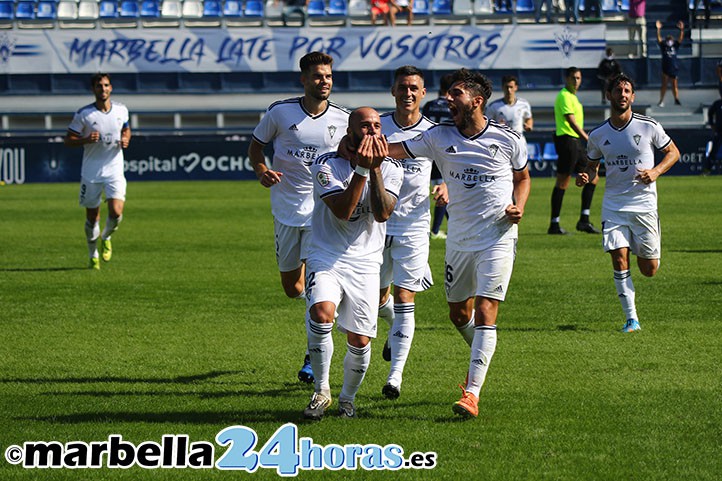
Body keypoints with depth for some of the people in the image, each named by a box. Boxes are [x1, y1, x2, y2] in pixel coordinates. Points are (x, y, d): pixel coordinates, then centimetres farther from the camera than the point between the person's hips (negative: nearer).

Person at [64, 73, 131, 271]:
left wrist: (126, 140, -3)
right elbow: (68, 140, -4)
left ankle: (106, 237, 19)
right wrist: (87, 140, -22)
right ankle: (93, 256, 26)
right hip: (91, 172, -1)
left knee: (116, 213, -14)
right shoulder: (83, 114, -8)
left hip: (114, 170, 1)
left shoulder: (121, 110, 1)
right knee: (92, 217, 6)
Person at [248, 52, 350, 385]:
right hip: (287, 210, 2)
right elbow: (255, 145, 9)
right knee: (292, 288, 8)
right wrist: (261, 170, -11)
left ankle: (313, 358, -2)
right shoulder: (281, 112, -4)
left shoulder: (343, 119, -2)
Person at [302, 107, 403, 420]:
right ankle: (321, 391, -11)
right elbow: (342, 211, -19)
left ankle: (347, 399, 25)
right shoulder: (326, 166, -7)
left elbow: (382, 213, -14)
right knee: (322, 314, -30)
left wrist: (375, 169, -21)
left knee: (360, 342, -4)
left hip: (366, 265, 3)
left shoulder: (390, 169, 2)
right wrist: (361, 169, -23)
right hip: (326, 258, -2)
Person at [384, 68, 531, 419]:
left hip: (498, 238, -4)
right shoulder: (440, 137, 1)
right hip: (459, 239, 4)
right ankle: (482, 356, 43)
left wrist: (518, 207, -5)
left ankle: (472, 393, -17)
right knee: (458, 313, 12)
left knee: (485, 311, -13)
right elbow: (393, 150, -8)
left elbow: (522, 177, 14)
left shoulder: (508, 139, -3)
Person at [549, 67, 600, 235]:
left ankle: (584, 220, 9)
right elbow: (572, 122, -20)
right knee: (562, 183, -7)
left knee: (592, 178, 9)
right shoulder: (564, 96, -12)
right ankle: (554, 224, -3)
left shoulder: (573, 96, 18)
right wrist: (588, 140, -24)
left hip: (575, 141, 10)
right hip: (567, 141, -10)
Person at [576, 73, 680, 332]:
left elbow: (673, 152, 8)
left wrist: (656, 171, -11)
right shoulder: (598, 135, 3)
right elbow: (592, 165, 17)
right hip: (613, 205, 1)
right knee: (619, 259, -12)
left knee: (649, 270, 2)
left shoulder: (649, 126, -3)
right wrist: (586, 176, -6)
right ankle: (631, 318, -4)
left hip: (644, 203, -1)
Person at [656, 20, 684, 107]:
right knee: (664, 85, -1)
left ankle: (676, 99, 10)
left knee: (674, 85, 5)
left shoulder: (675, 46, 7)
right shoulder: (663, 46, 4)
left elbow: (680, 38, -2)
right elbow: (659, 38, -7)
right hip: (665, 69, -1)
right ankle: (661, 101, 0)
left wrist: (681, 29, -16)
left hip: (674, 68, 1)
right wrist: (658, 29, -19)